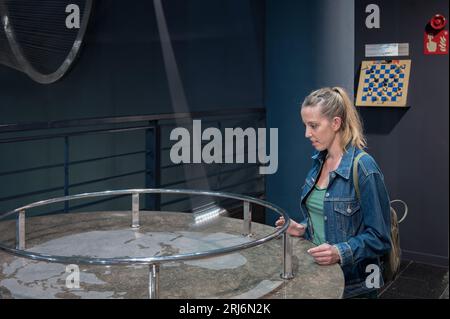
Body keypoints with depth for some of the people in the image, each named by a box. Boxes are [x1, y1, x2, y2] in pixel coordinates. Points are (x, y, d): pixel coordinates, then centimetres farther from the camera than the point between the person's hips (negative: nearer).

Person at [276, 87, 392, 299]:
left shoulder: (363, 167, -21)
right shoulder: (319, 161, 1)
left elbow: (379, 237, -18)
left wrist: (340, 253, -30)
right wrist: (303, 228, -2)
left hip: (352, 284, -7)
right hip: (317, 273, 7)